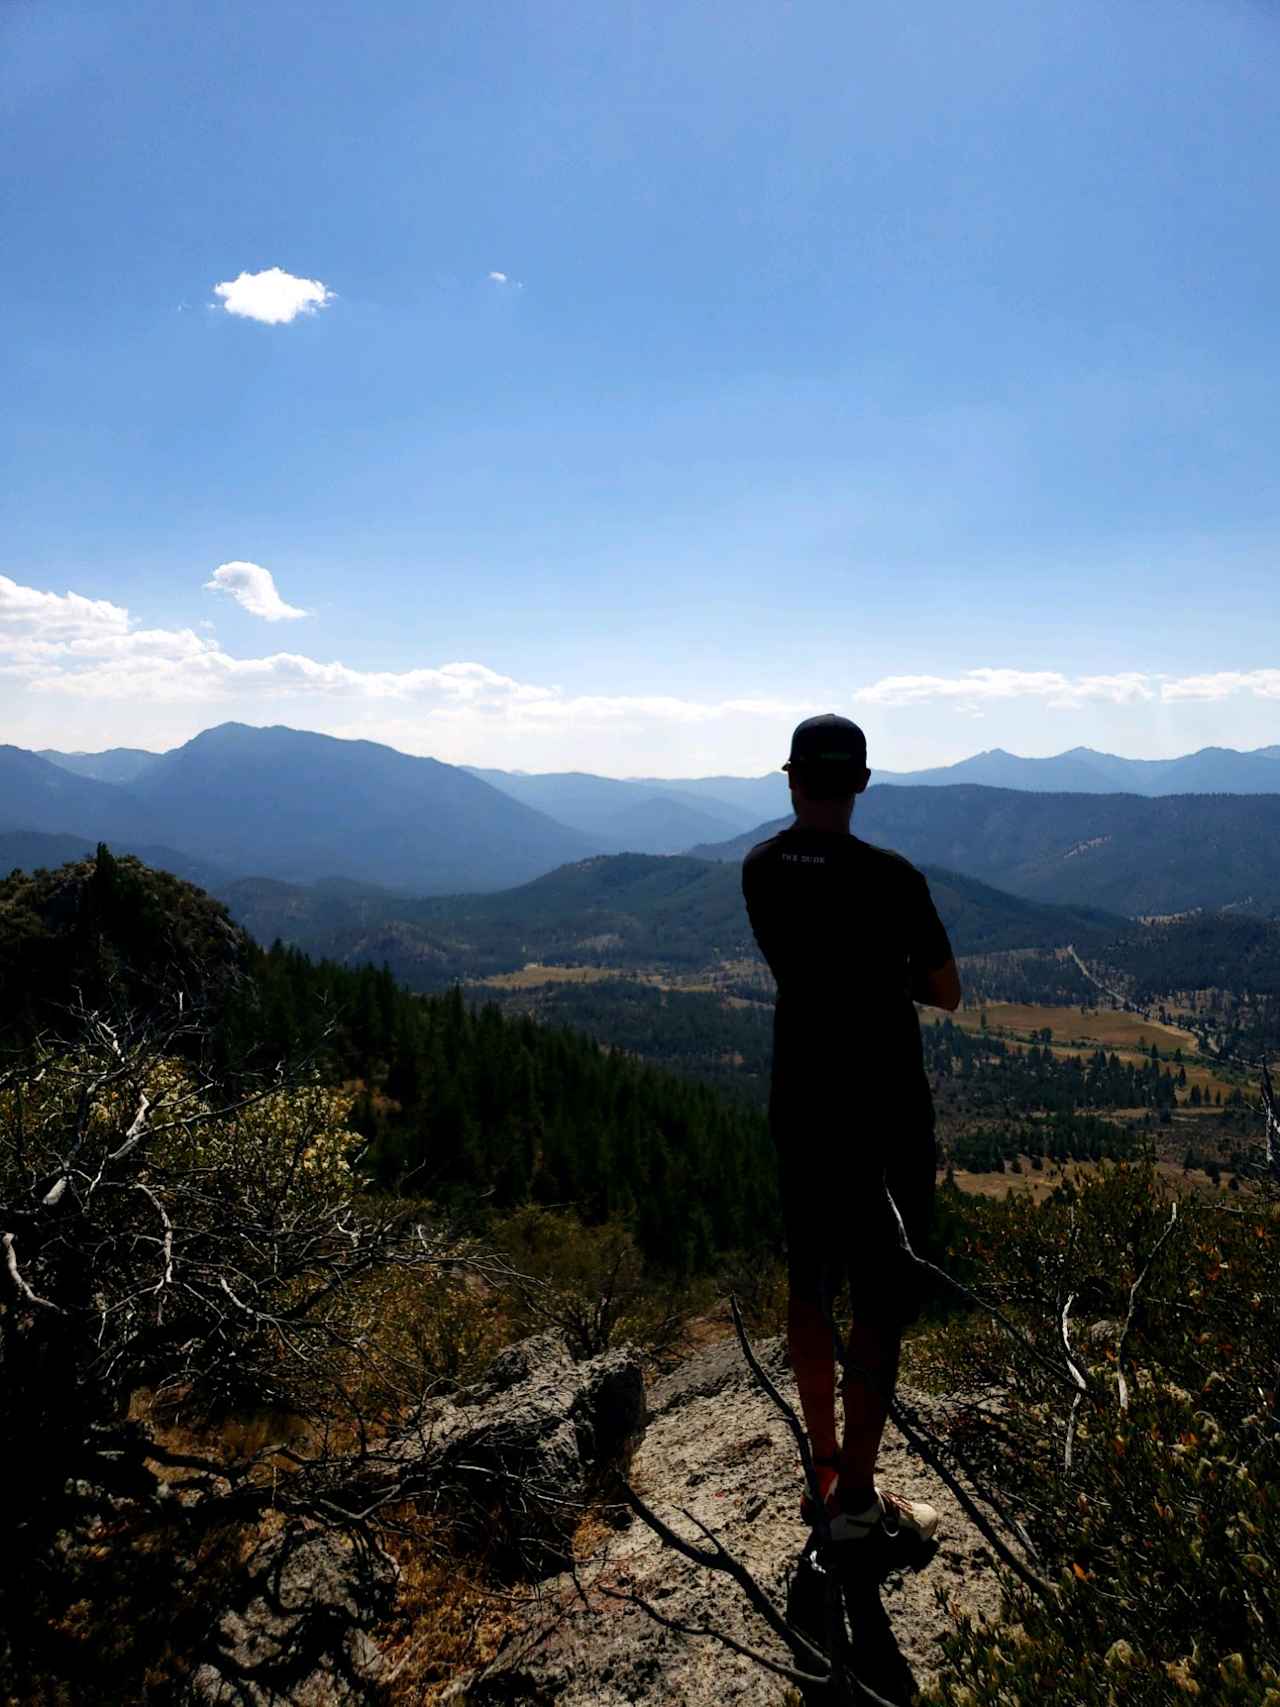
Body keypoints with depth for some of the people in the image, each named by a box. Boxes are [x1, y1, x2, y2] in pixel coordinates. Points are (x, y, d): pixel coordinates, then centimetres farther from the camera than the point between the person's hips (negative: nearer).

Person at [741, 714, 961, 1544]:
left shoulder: (760, 871, -1)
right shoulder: (891, 877, -18)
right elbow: (948, 993, -8)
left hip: (799, 1109, 6)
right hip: (884, 1118, -6)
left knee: (812, 1288, 16)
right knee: (884, 1303, 6)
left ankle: (827, 1472, 29)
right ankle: (858, 1496, 14)